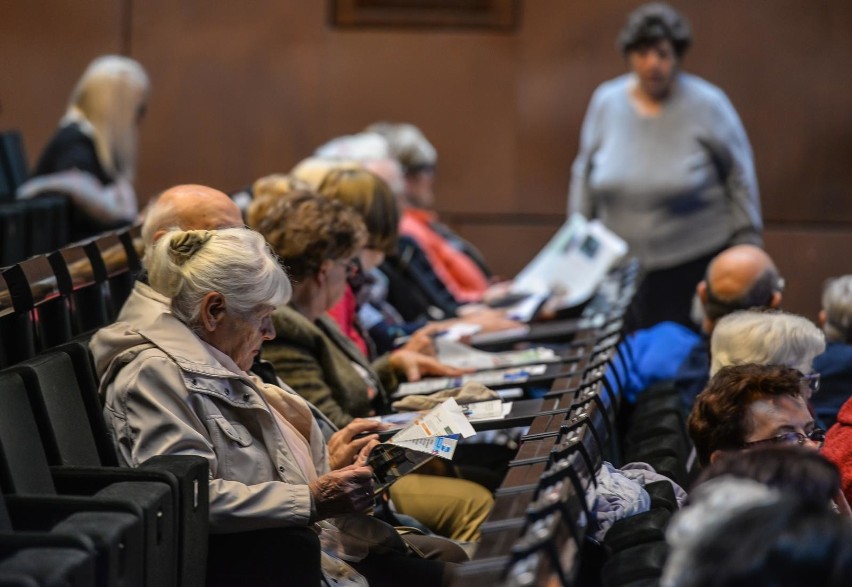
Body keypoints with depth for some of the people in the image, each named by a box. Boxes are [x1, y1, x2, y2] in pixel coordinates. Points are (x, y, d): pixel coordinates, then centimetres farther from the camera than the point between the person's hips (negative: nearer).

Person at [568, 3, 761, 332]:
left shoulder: (707, 104, -6)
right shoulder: (606, 102, 4)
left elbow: (739, 177, 1)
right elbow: (584, 175, 14)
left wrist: (746, 250, 0)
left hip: (694, 264, -3)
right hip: (621, 265, 3)